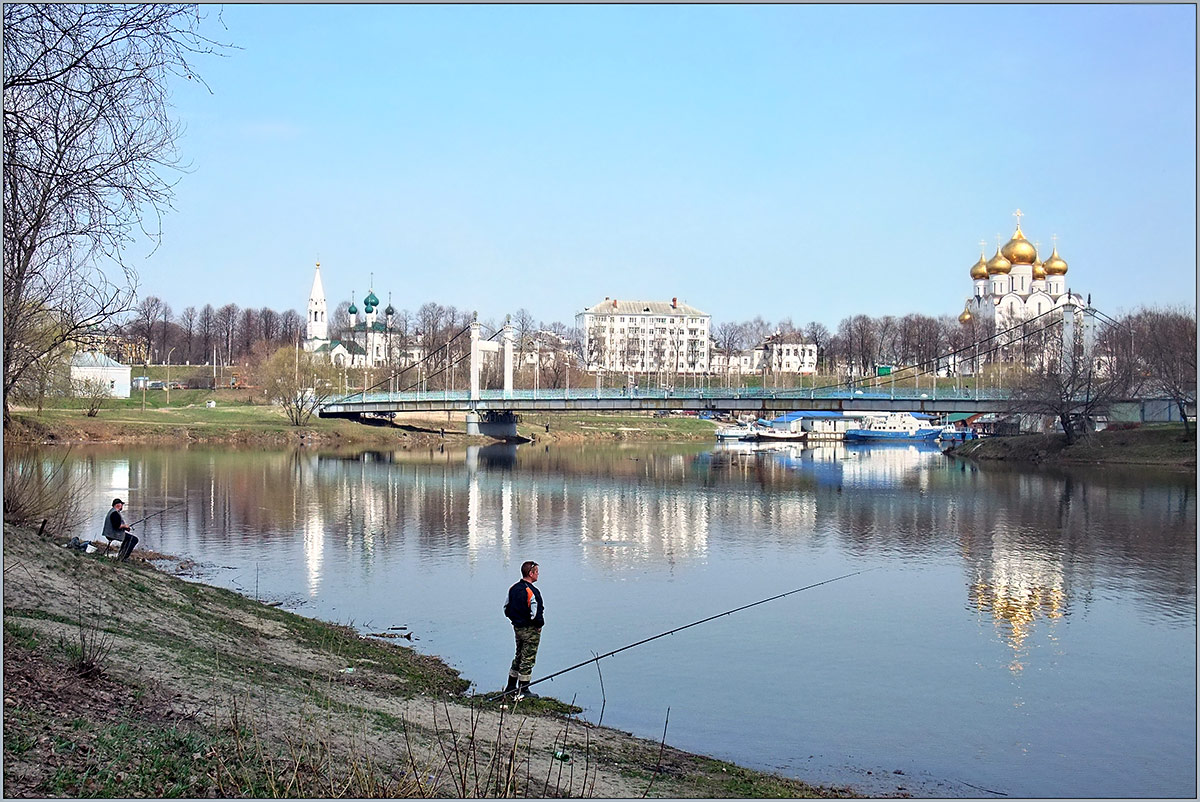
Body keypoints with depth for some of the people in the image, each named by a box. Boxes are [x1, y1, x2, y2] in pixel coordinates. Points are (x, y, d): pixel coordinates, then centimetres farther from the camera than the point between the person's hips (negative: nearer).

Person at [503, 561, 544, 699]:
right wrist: (540, 624, -7)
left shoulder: (513, 589, 4)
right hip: (531, 630, -8)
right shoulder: (532, 592, -23)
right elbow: (535, 614, -24)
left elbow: (506, 609, 11)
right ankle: (523, 690, 7)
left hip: (517, 628, 8)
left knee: (519, 657, 20)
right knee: (528, 659, 1)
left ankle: (511, 686, 27)